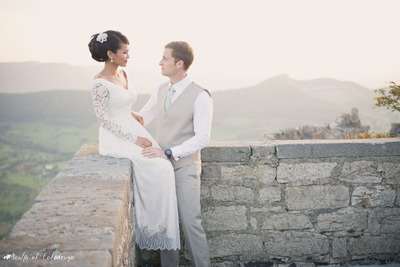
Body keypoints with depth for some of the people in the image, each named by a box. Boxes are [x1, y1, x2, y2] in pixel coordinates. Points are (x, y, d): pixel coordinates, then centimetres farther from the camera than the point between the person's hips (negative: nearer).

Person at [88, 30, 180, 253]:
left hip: (135, 131, 8)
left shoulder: (123, 75, 11)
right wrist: (134, 139, -17)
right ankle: (154, 227, -5)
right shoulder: (100, 84, -14)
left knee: (164, 165, -11)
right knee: (160, 168, -20)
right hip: (116, 139, -8)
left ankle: (162, 224, -2)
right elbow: (104, 119, -16)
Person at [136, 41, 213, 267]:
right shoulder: (161, 91, 8)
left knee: (190, 221, -5)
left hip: (185, 167, -6)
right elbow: (142, 117, 22)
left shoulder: (200, 96, -14)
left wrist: (169, 153, -24)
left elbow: (202, 138, -19)